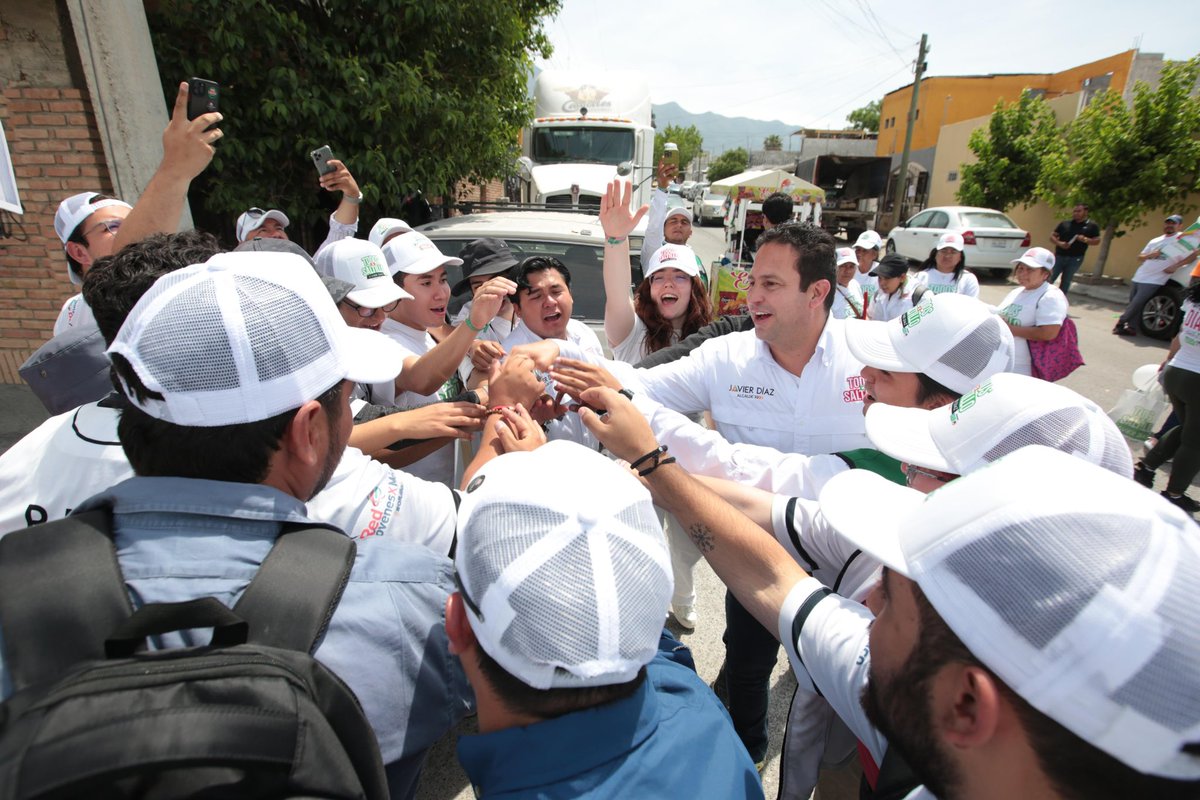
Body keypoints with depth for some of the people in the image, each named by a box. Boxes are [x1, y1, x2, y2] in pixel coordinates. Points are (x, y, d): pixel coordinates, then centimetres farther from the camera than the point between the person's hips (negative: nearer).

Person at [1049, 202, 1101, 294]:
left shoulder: (1092, 226, 4)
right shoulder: (1064, 223, 7)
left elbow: (1097, 241, 2)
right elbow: (1052, 236, 8)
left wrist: (1085, 239, -18)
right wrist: (1059, 243, -12)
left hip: (1075, 259, 0)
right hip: (1059, 256, 0)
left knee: (1066, 281, 6)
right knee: (1049, 279, -5)